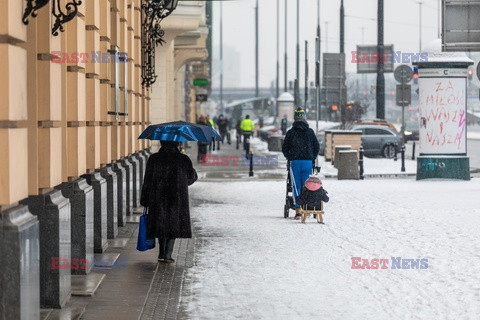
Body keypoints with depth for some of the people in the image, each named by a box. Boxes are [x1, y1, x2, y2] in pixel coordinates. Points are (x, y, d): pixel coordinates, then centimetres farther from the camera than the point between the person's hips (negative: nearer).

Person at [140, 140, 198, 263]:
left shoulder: (153, 159, -5)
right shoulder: (184, 160, -7)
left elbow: (147, 181, -3)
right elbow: (192, 177, 7)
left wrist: (145, 200, 5)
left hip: (158, 199, 1)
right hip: (177, 199, -1)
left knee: (161, 224, 17)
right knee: (173, 225, 8)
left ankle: (162, 252, 23)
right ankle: (167, 255, 1)